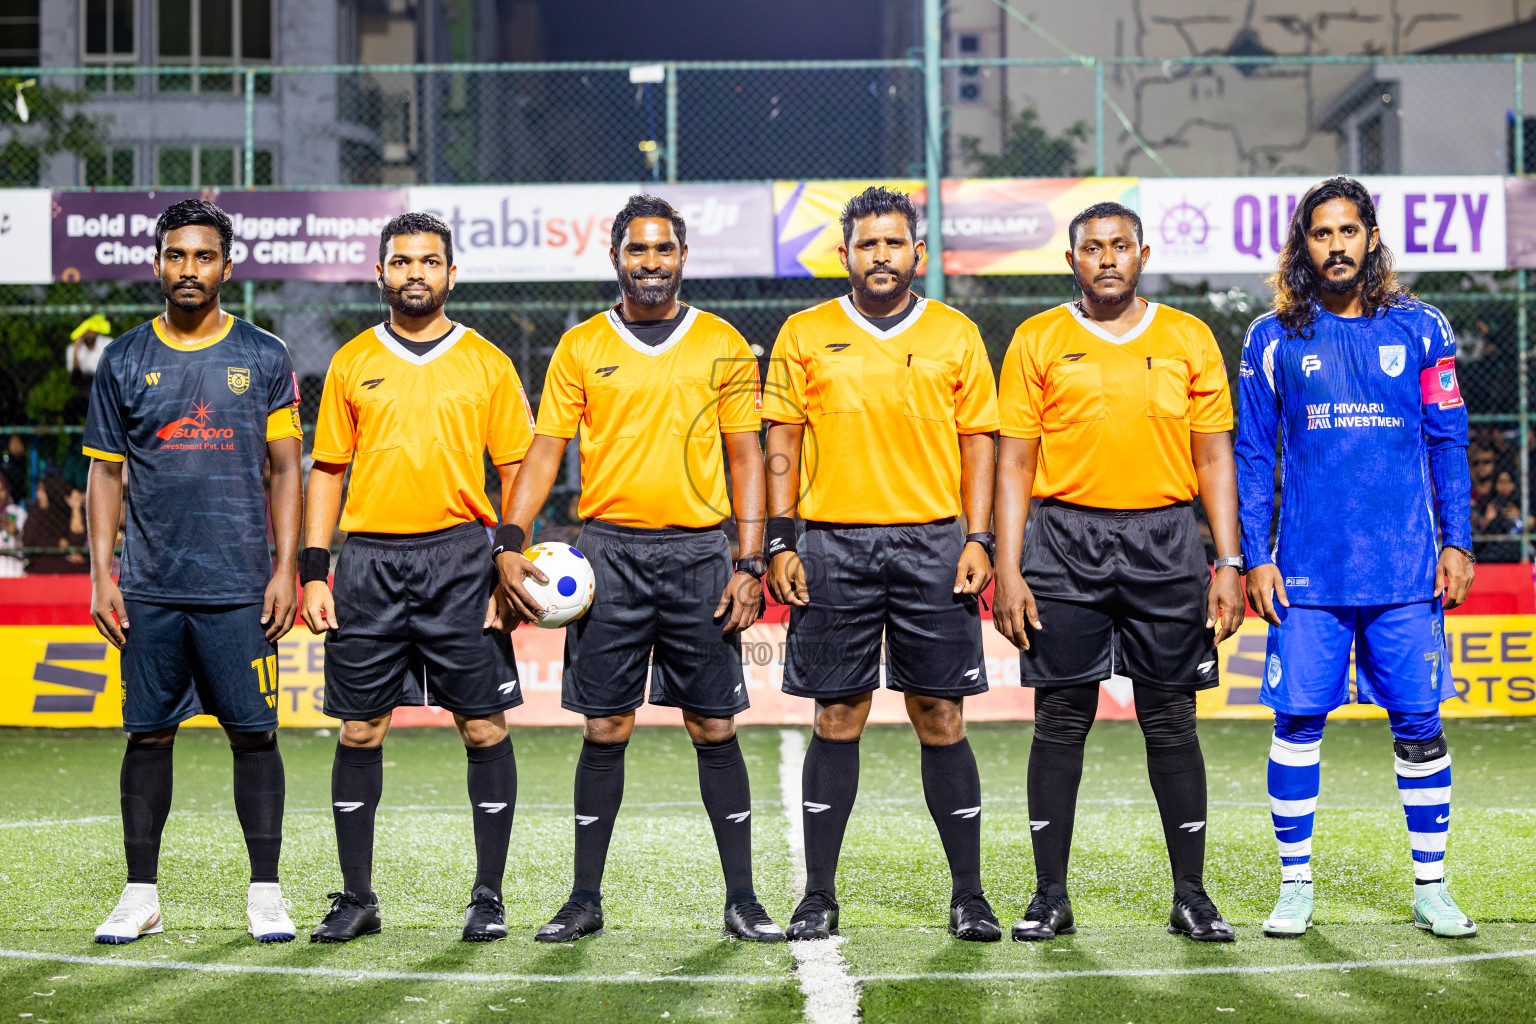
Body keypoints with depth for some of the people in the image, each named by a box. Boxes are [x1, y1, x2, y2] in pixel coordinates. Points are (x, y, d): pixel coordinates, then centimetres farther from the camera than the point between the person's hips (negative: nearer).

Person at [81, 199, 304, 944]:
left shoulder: (264, 357, 5)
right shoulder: (124, 362, 7)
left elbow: (286, 469, 5)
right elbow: (104, 472, 9)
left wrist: (286, 569, -3)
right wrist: (100, 573, 0)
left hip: (241, 588, -1)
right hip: (150, 589, 1)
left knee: (254, 734, 0)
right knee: (148, 734, 5)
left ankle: (265, 893, 8)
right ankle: (141, 895, 12)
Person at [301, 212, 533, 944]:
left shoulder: (487, 363, 6)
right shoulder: (352, 363, 10)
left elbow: (516, 472, 6)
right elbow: (327, 471, 12)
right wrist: (313, 572, 3)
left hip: (460, 558, -1)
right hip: (368, 560, 1)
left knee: (484, 726, -2)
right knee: (360, 730, 3)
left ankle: (488, 896, 7)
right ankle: (356, 898, 13)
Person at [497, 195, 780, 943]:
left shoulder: (721, 345, 7)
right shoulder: (580, 347, 7)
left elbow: (746, 456, 7)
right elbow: (545, 450, 6)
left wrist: (751, 563, -1)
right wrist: (510, 542, -8)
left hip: (698, 551, 0)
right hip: (608, 550, 0)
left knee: (715, 728, 2)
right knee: (604, 728, 3)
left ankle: (741, 899, 8)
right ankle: (585, 899, 11)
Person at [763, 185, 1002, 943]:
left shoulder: (956, 335, 9)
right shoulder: (805, 335, 7)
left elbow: (978, 441, 9)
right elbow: (783, 444, 7)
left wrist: (978, 540, -1)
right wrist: (780, 543, -2)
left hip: (933, 543, 0)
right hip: (835, 546, 0)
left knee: (941, 719, 1)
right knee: (837, 720, 2)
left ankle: (968, 895, 8)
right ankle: (818, 896, 9)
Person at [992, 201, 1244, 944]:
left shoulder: (1189, 340, 8)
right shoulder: (1038, 341, 5)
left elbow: (1214, 458, 8)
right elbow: (1014, 463, 4)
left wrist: (1228, 562, 1)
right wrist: (1008, 569, -3)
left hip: (1165, 544, 1)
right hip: (1066, 541, 0)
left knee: (1171, 720, 3)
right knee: (1060, 720, 1)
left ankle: (1191, 894, 10)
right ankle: (1051, 895, 9)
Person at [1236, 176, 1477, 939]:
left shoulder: (1420, 330, 6)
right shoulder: (1273, 340, 5)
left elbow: (1448, 444, 9)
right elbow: (1252, 456, 7)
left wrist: (1456, 543, 2)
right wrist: (1254, 556, 0)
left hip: (1405, 568, 0)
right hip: (1308, 569, 0)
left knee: (1419, 725, 2)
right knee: (1298, 720, -1)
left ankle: (1431, 887, 12)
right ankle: (1295, 885, 11)